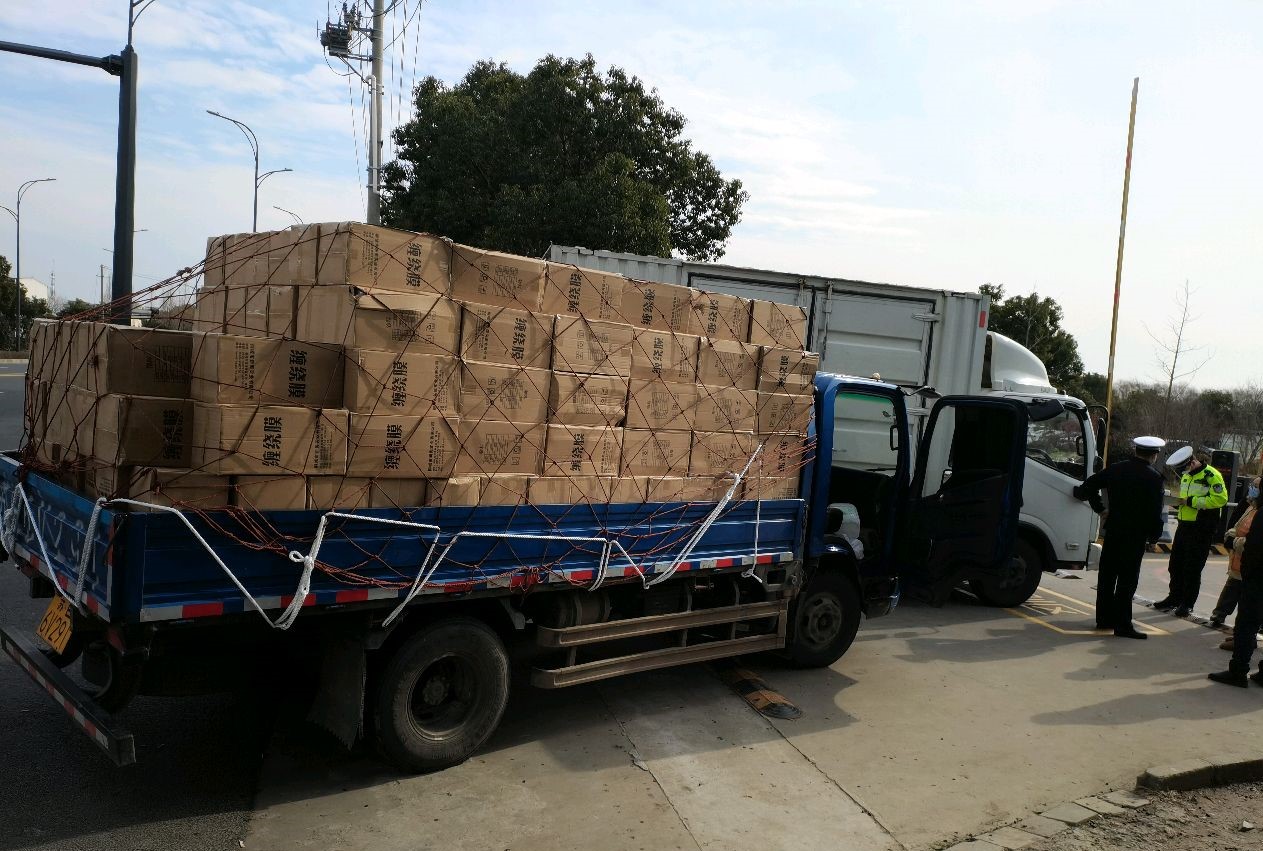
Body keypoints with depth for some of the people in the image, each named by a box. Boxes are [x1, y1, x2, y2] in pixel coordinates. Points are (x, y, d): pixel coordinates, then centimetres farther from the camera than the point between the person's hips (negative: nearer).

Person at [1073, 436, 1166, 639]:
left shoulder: (1116, 468, 5)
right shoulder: (1153, 477, -11)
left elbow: (1090, 485, 9)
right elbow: (1155, 511, -12)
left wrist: (1100, 509, 16)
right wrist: (1154, 536, -2)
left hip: (1112, 531, 5)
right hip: (1136, 534, -5)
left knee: (1107, 575, 12)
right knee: (1127, 579, -2)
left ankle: (1104, 618, 21)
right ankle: (1122, 624, -1)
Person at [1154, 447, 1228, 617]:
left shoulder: (1211, 475, -15)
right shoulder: (1186, 474, 12)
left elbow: (1221, 499, -23)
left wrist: (1192, 501, -22)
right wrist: (1182, 503, 4)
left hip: (1201, 529, -8)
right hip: (1184, 525, 8)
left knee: (1192, 568, 0)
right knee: (1175, 565, 14)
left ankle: (1187, 604, 11)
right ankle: (1174, 598, 26)